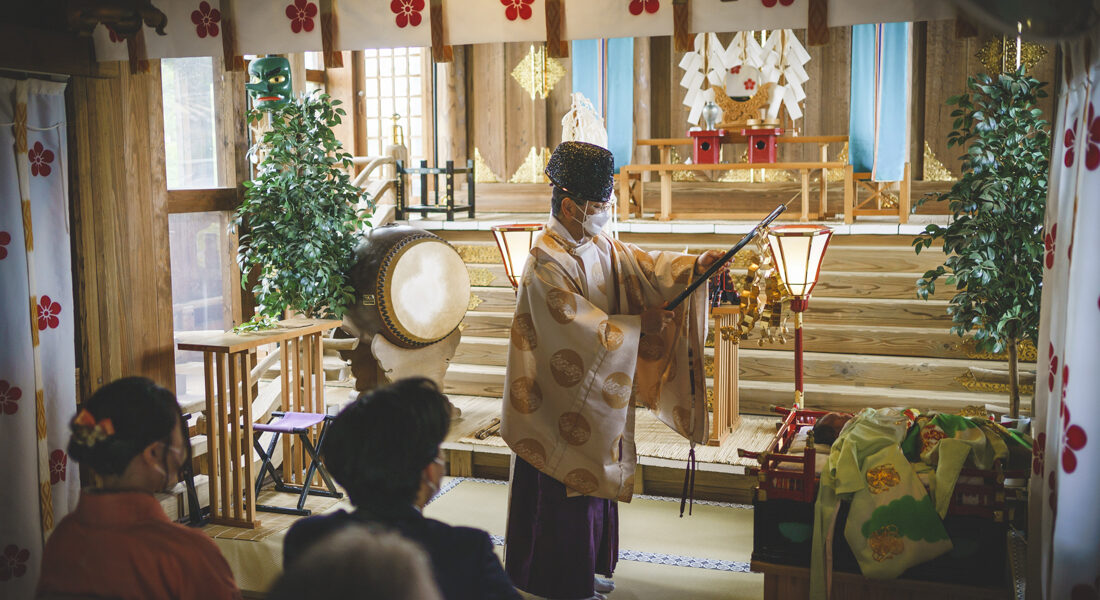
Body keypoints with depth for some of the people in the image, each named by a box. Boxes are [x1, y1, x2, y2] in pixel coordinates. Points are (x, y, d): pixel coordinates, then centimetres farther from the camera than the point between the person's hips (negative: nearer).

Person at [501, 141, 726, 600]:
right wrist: (638, 324, -19)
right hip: (563, 397, -9)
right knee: (567, 490, 3)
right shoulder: (546, 262, -21)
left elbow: (646, 266, 4)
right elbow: (580, 329, -25)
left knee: (594, 478, 18)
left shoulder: (600, 246, 5)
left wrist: (695, 265, -12)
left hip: (597, 392, 9)